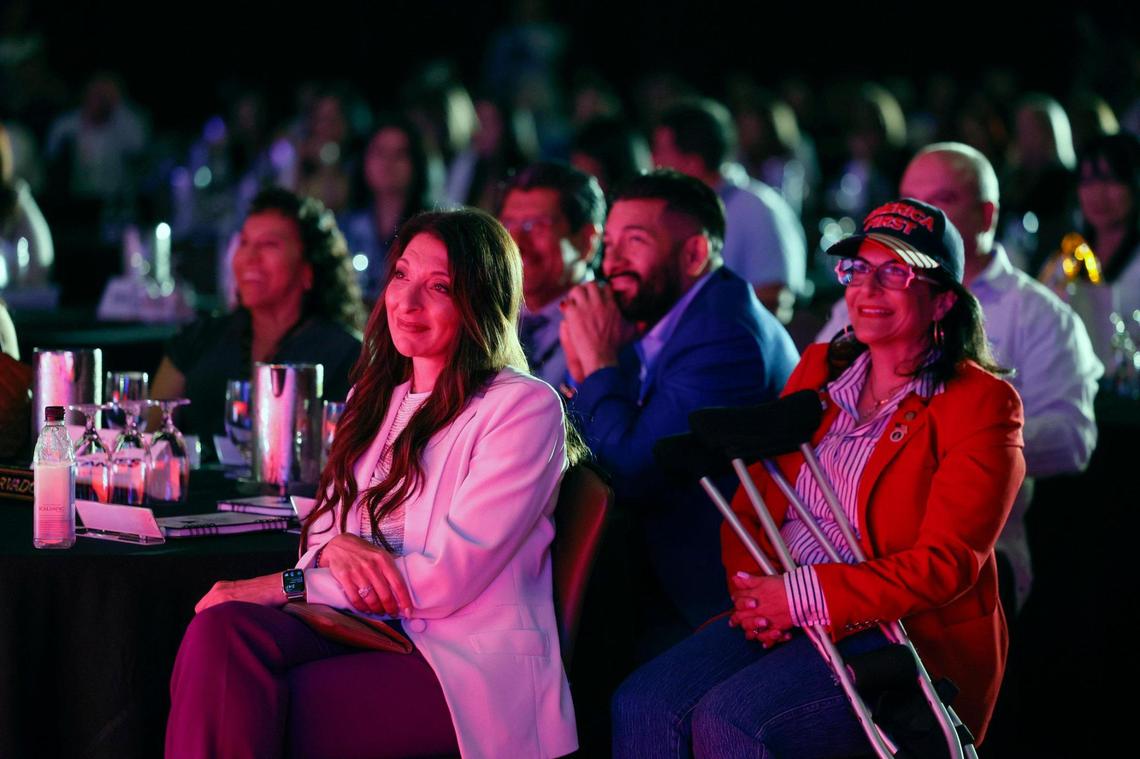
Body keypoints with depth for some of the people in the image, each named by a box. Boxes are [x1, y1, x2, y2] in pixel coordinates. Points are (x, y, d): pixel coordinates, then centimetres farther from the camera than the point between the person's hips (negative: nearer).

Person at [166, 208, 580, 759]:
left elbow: (451, 574, -13)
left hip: (469, 662, -6)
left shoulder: (524, 407, -5)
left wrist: (282, 585, -12)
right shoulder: (376, 397, 20)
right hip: (370, 628, 6)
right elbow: (323, 525, 17)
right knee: (220, 630, -27)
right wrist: (335, 547, -11)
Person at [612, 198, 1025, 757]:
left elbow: (946, 562, -14)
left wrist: (809, 597, -20)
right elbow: (752, 500, 14)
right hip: (779, 620, 6)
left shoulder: (982, 403, -5)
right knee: (641, 705, -20)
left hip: (912, 639, -6)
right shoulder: (819, 368, 15)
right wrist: (755, 590, -8)